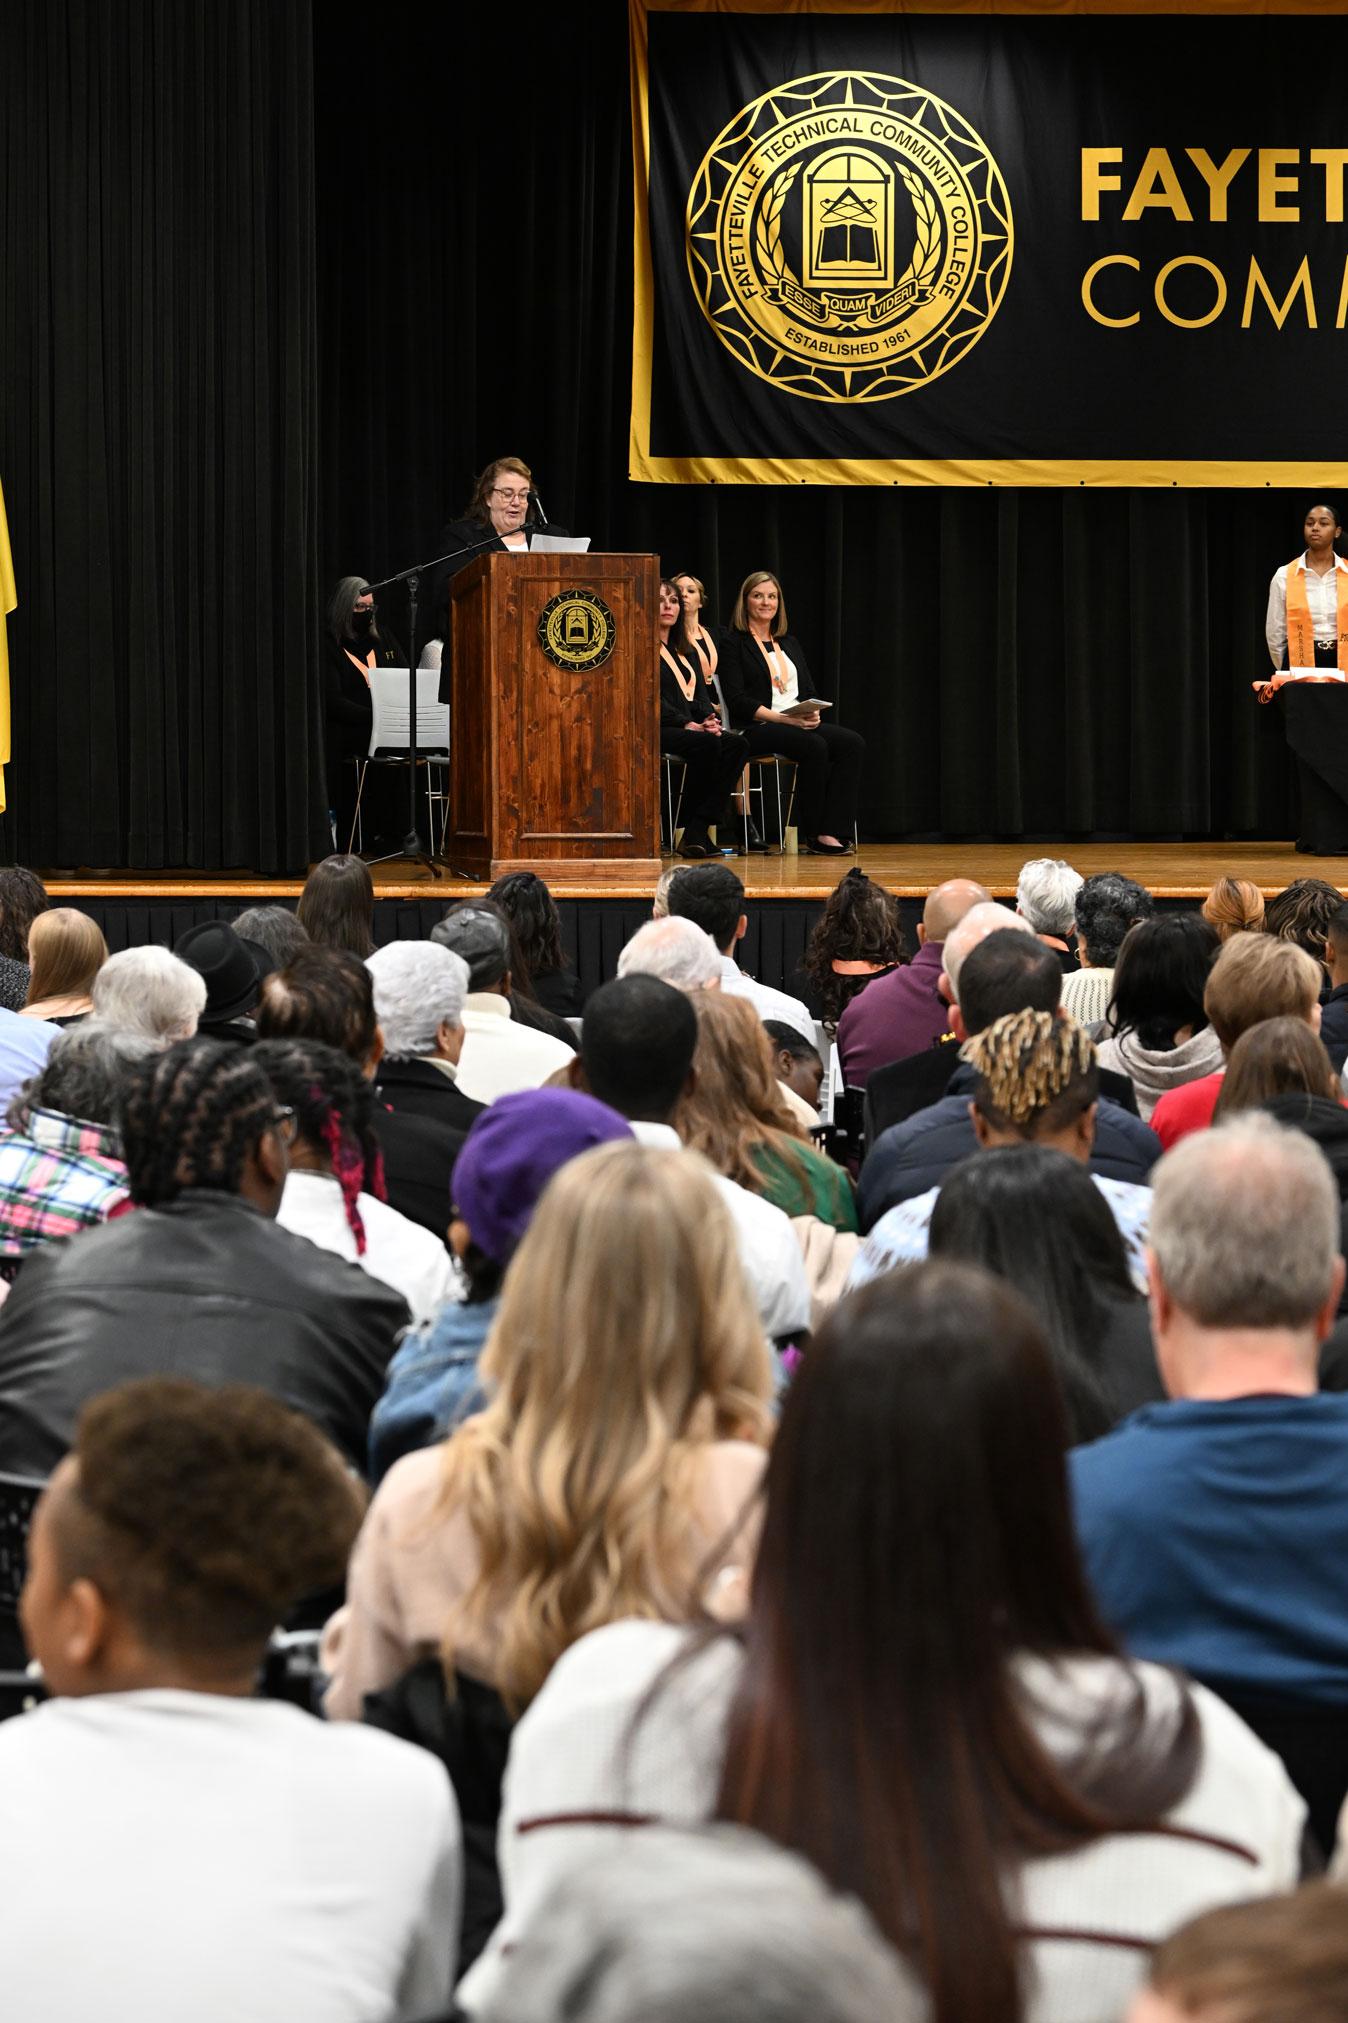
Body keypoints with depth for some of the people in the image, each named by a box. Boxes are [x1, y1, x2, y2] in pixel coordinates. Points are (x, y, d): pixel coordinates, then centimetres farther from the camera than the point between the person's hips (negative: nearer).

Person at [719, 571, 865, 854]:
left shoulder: (789, 642, 23)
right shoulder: (734, 643, 2)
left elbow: (809, 691, 19)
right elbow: (737, 700, -9)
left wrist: (812, 712, -6)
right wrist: (783, 718, -18)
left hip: (802, 724, 7)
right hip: (756, 729, -7)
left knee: (852, 743, -21)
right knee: (814, 746, -34)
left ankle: (831, 831, -30)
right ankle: (810, 833, -23)